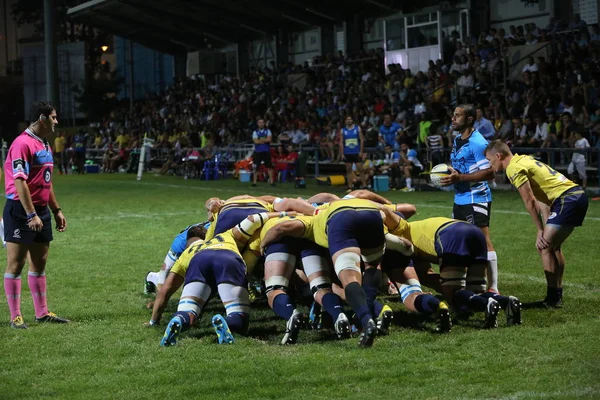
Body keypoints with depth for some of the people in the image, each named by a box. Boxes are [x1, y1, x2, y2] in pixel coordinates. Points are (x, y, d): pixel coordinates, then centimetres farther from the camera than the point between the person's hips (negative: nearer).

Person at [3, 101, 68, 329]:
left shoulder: (45, 145, 15)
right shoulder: (22, 144, -15)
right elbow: (20, 182, -20)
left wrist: (56, 210, 21)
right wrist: (31, 214, -24)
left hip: (41, 210, 9)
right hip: (21, 210, -9)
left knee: (39, 263, 13)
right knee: (16, 263, -3)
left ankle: (42, 312, 19)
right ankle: (15, 316, 1)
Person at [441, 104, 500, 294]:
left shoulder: (478, 143, -16)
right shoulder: (457, 141, 14)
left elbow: (489, 172, -21)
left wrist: (459, 178, -24)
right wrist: (450, 175, 4)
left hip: (476, 199, -10)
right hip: (460, 199, 10)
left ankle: (493, 288, -8)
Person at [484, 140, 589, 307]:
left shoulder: (514, 168, -9)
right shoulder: (523, 160, 20)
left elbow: (530, 201, -13)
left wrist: (541, 230, -6)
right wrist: (548, 225, 16)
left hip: (567, 199, -10)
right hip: (578, 194, 10)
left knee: (545, 246, -7)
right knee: (553, 246, 18)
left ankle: (553, 298, -7)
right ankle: (557, 294, 23)